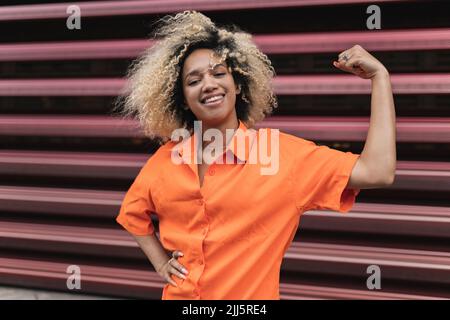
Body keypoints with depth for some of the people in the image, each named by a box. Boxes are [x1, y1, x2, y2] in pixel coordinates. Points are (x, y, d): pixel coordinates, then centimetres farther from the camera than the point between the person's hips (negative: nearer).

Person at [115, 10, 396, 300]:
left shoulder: (281, 151, -12)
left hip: (252, 297, -2)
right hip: (178, 294, 3)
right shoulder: (166, 158, -2)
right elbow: (133, 214, 17)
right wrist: (160, 262, 3)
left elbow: (377, 172, -22)